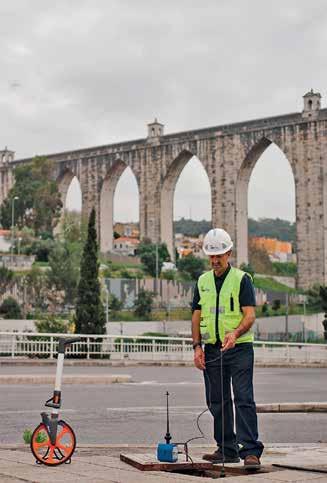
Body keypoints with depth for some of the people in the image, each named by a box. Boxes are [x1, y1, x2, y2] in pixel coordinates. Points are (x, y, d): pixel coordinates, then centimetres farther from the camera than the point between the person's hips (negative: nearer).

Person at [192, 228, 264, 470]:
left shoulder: (242, 279, -4)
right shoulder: (203, 281, 12)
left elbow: (250, 315, -12)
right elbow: (197, 316, 13)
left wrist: (235, 333, -30)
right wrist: (197, 346, 1)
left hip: (239, 348, -5)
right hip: (212, 350, 5)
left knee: (244, 399, -11)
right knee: (217, 402, 8)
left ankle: (251, 451, -12)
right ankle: (227, 449, 18)